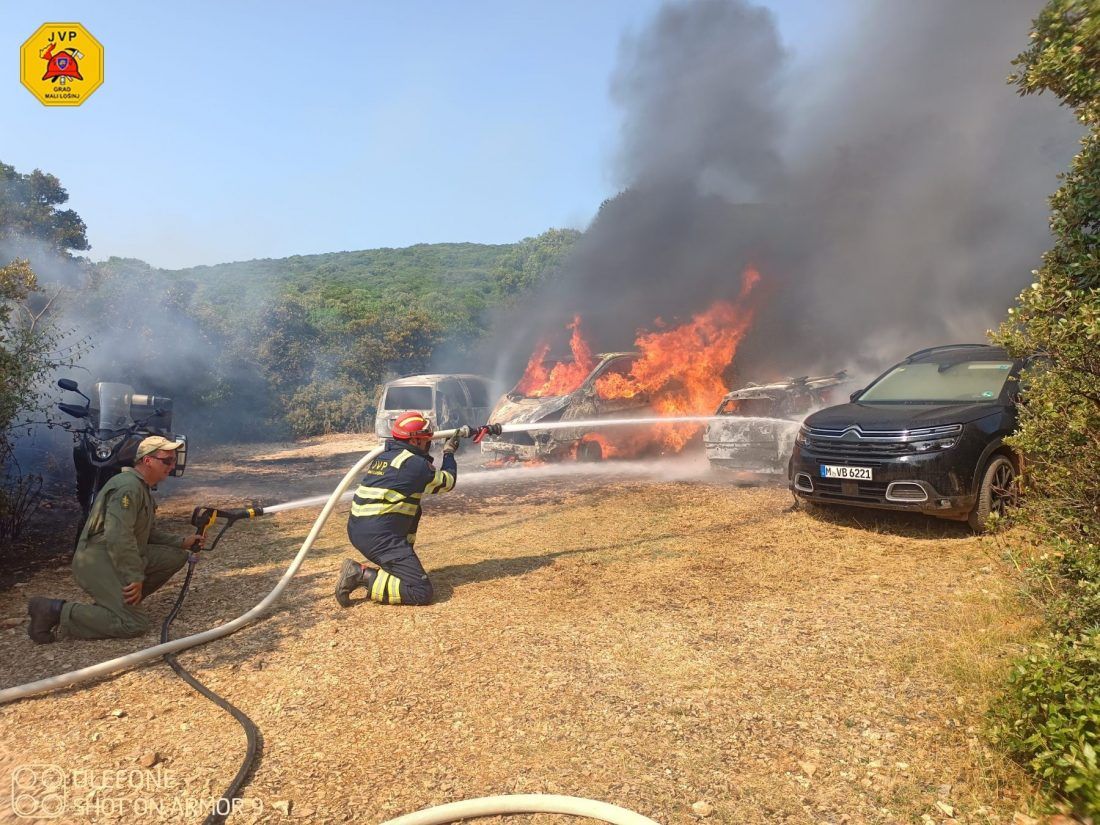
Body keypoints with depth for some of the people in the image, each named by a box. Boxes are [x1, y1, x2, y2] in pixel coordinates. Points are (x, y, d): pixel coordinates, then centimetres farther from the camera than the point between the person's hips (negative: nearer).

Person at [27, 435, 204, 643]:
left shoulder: (144, 488, 17)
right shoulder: (128, 486, -17)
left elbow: (150, 534, 23)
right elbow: (118, 536, -25)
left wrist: (182, 541, 9)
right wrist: (135, 577, -23)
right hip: (97, 561, -10)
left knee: (177, 555, 1)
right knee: (134, 624, -19)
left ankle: (122, 600, 7)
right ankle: (54, 611, -10)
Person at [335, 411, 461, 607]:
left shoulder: (382, 456, 14)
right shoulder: (414, 463, -10)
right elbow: (447, 482, 6)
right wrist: (449, 452, 20)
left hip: (356, 530, 9)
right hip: (379, 537, -9)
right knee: (422, 591, -8)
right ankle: (363, 577, -13)